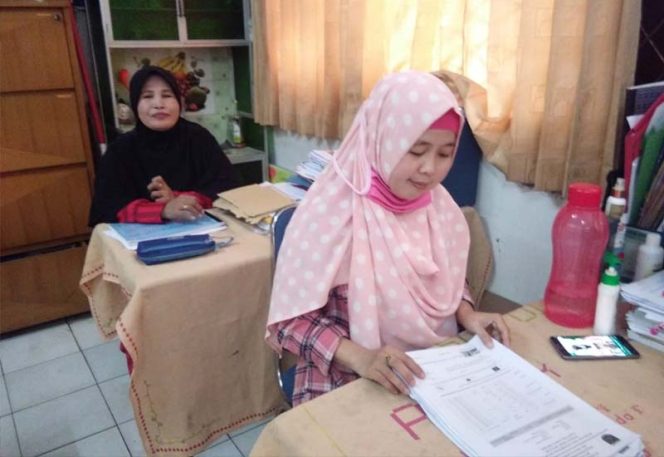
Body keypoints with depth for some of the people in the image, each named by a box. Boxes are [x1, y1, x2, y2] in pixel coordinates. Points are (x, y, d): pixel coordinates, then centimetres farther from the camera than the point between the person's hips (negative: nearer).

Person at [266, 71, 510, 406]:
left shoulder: (438, 204, -2)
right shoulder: (329, 212, -20)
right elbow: (291, 318, -16)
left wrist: (467, 315, -7)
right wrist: (359, 357, -29)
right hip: (347, 384, -5)